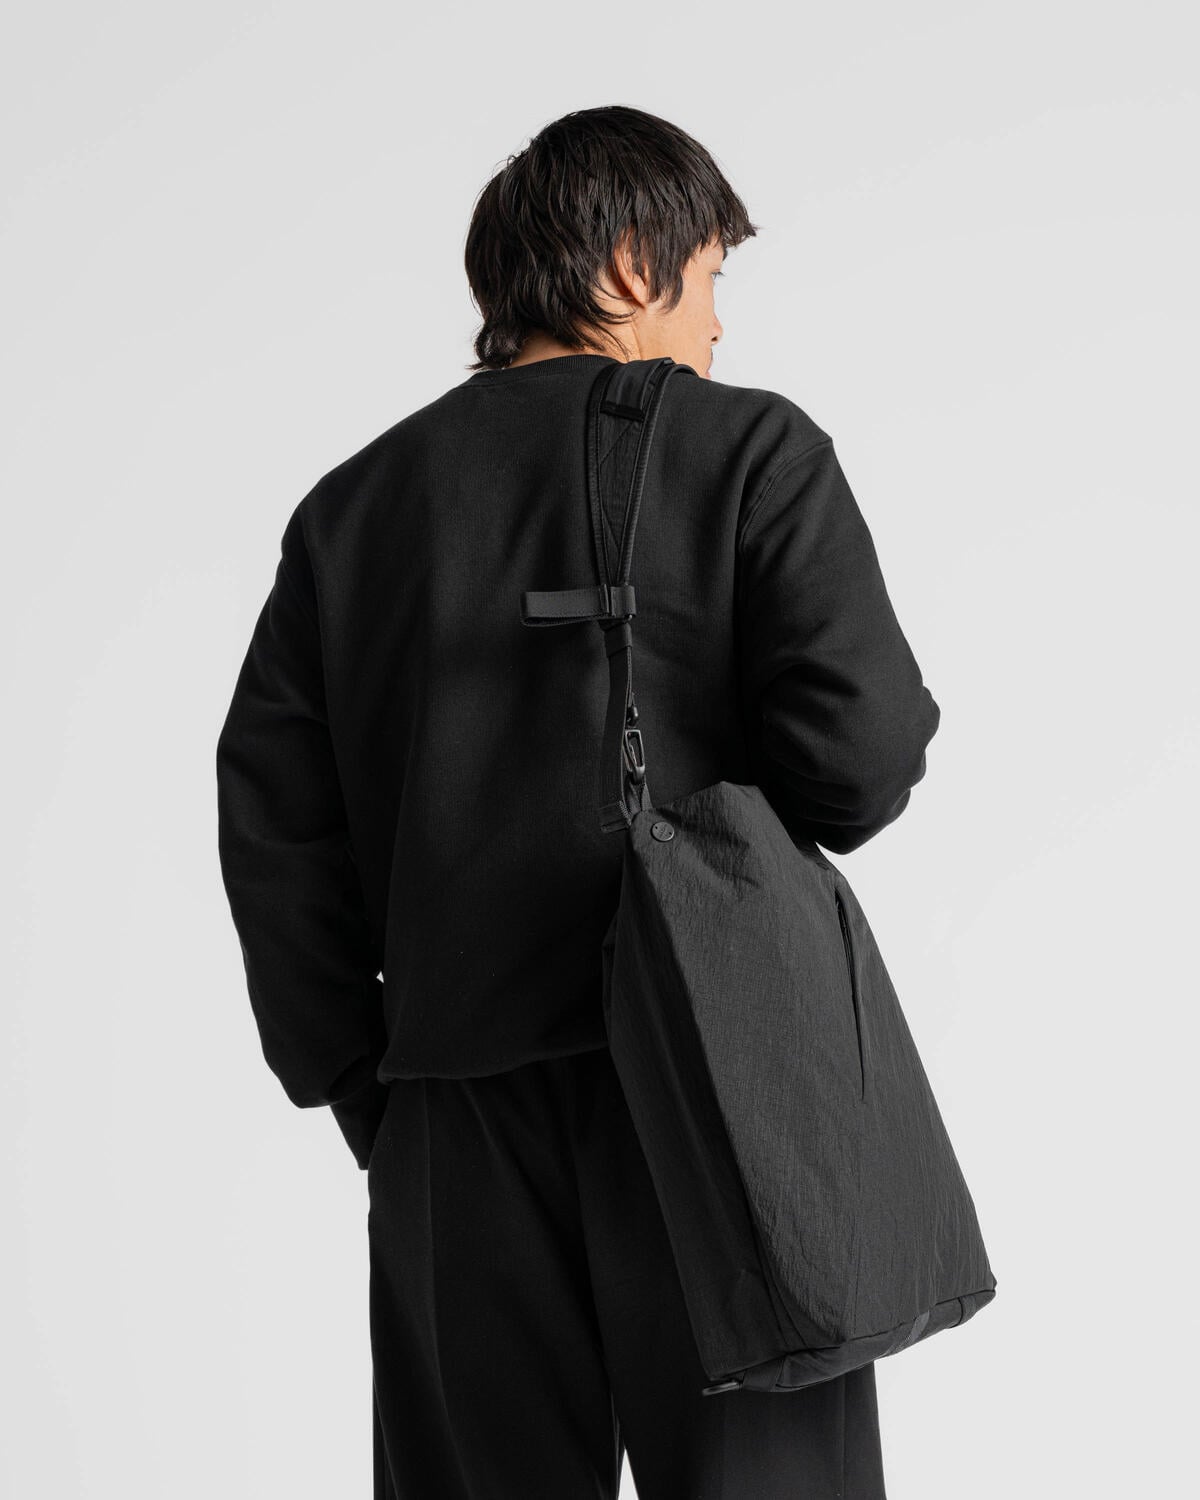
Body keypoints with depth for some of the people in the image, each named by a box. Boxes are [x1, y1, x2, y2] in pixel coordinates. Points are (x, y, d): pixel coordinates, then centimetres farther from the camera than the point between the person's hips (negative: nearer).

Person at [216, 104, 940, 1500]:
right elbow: (859, 769, -11)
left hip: (456, 1121, 4)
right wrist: (905, 713, 12)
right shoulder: (753, 451, 0)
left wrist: (365, 1093, 14)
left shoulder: (351, 505, 11)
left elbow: (274, 826, 8)